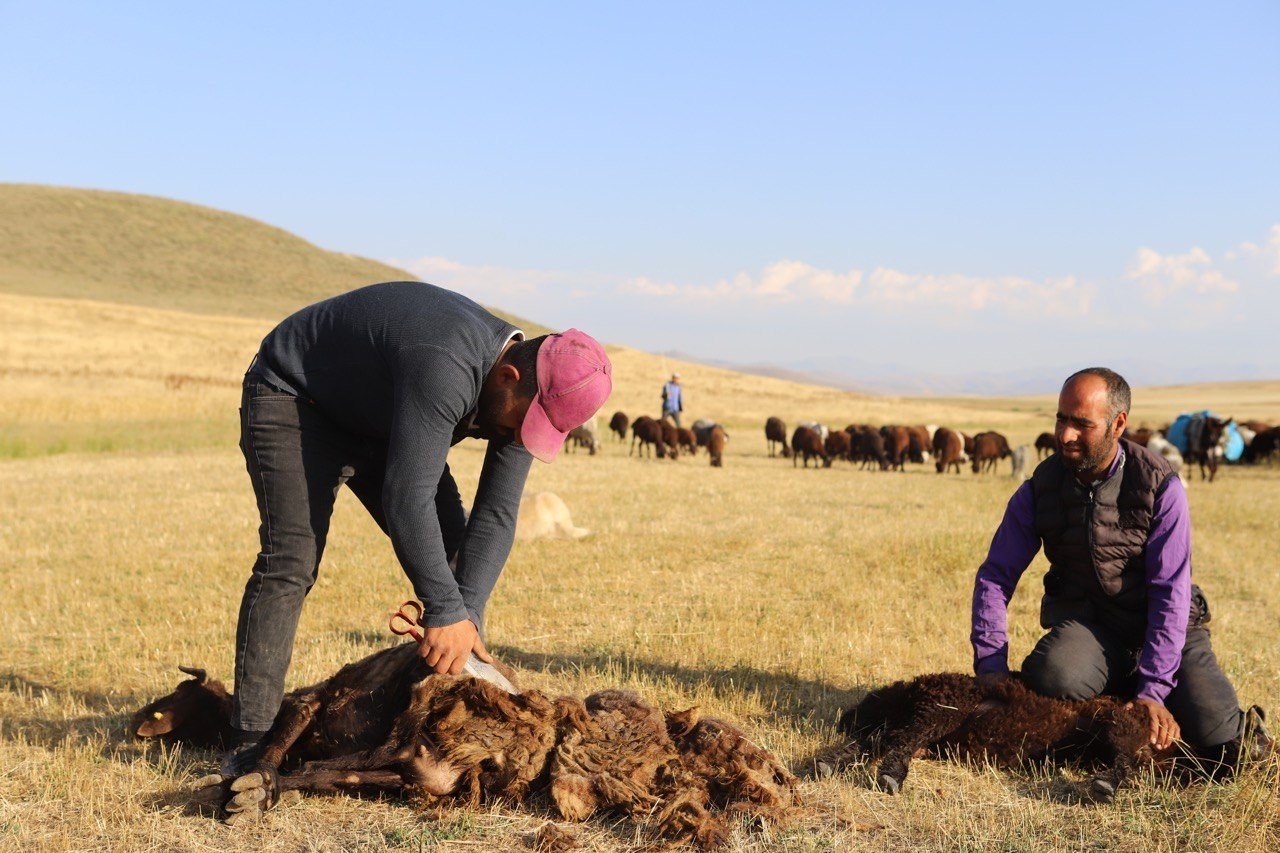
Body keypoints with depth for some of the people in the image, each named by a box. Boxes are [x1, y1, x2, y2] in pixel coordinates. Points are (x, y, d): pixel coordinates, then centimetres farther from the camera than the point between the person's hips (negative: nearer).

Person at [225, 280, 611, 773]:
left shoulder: (520, 399, -14)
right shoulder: (446, 367, -41)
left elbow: (496, 515, -12)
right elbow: (406, 497, -41)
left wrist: (467, 615, -23)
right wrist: (447, 613, -38)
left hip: (377, 419, 8)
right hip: (292, 396, -8)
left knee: (450, 548, 0)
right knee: (291, 560, -21)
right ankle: (251, 741, -19)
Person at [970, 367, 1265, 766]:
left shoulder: (1160, 486, -15)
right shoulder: (1039, 490, -7)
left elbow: (1171, 592, -17)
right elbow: (994, 576, -3)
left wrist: (1153, 691, -25)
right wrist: (991, 664, -16)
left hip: (1165, 627, -1)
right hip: (1088, 624, 1)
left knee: (1221, 743, -19)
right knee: (1054, 677, -34)